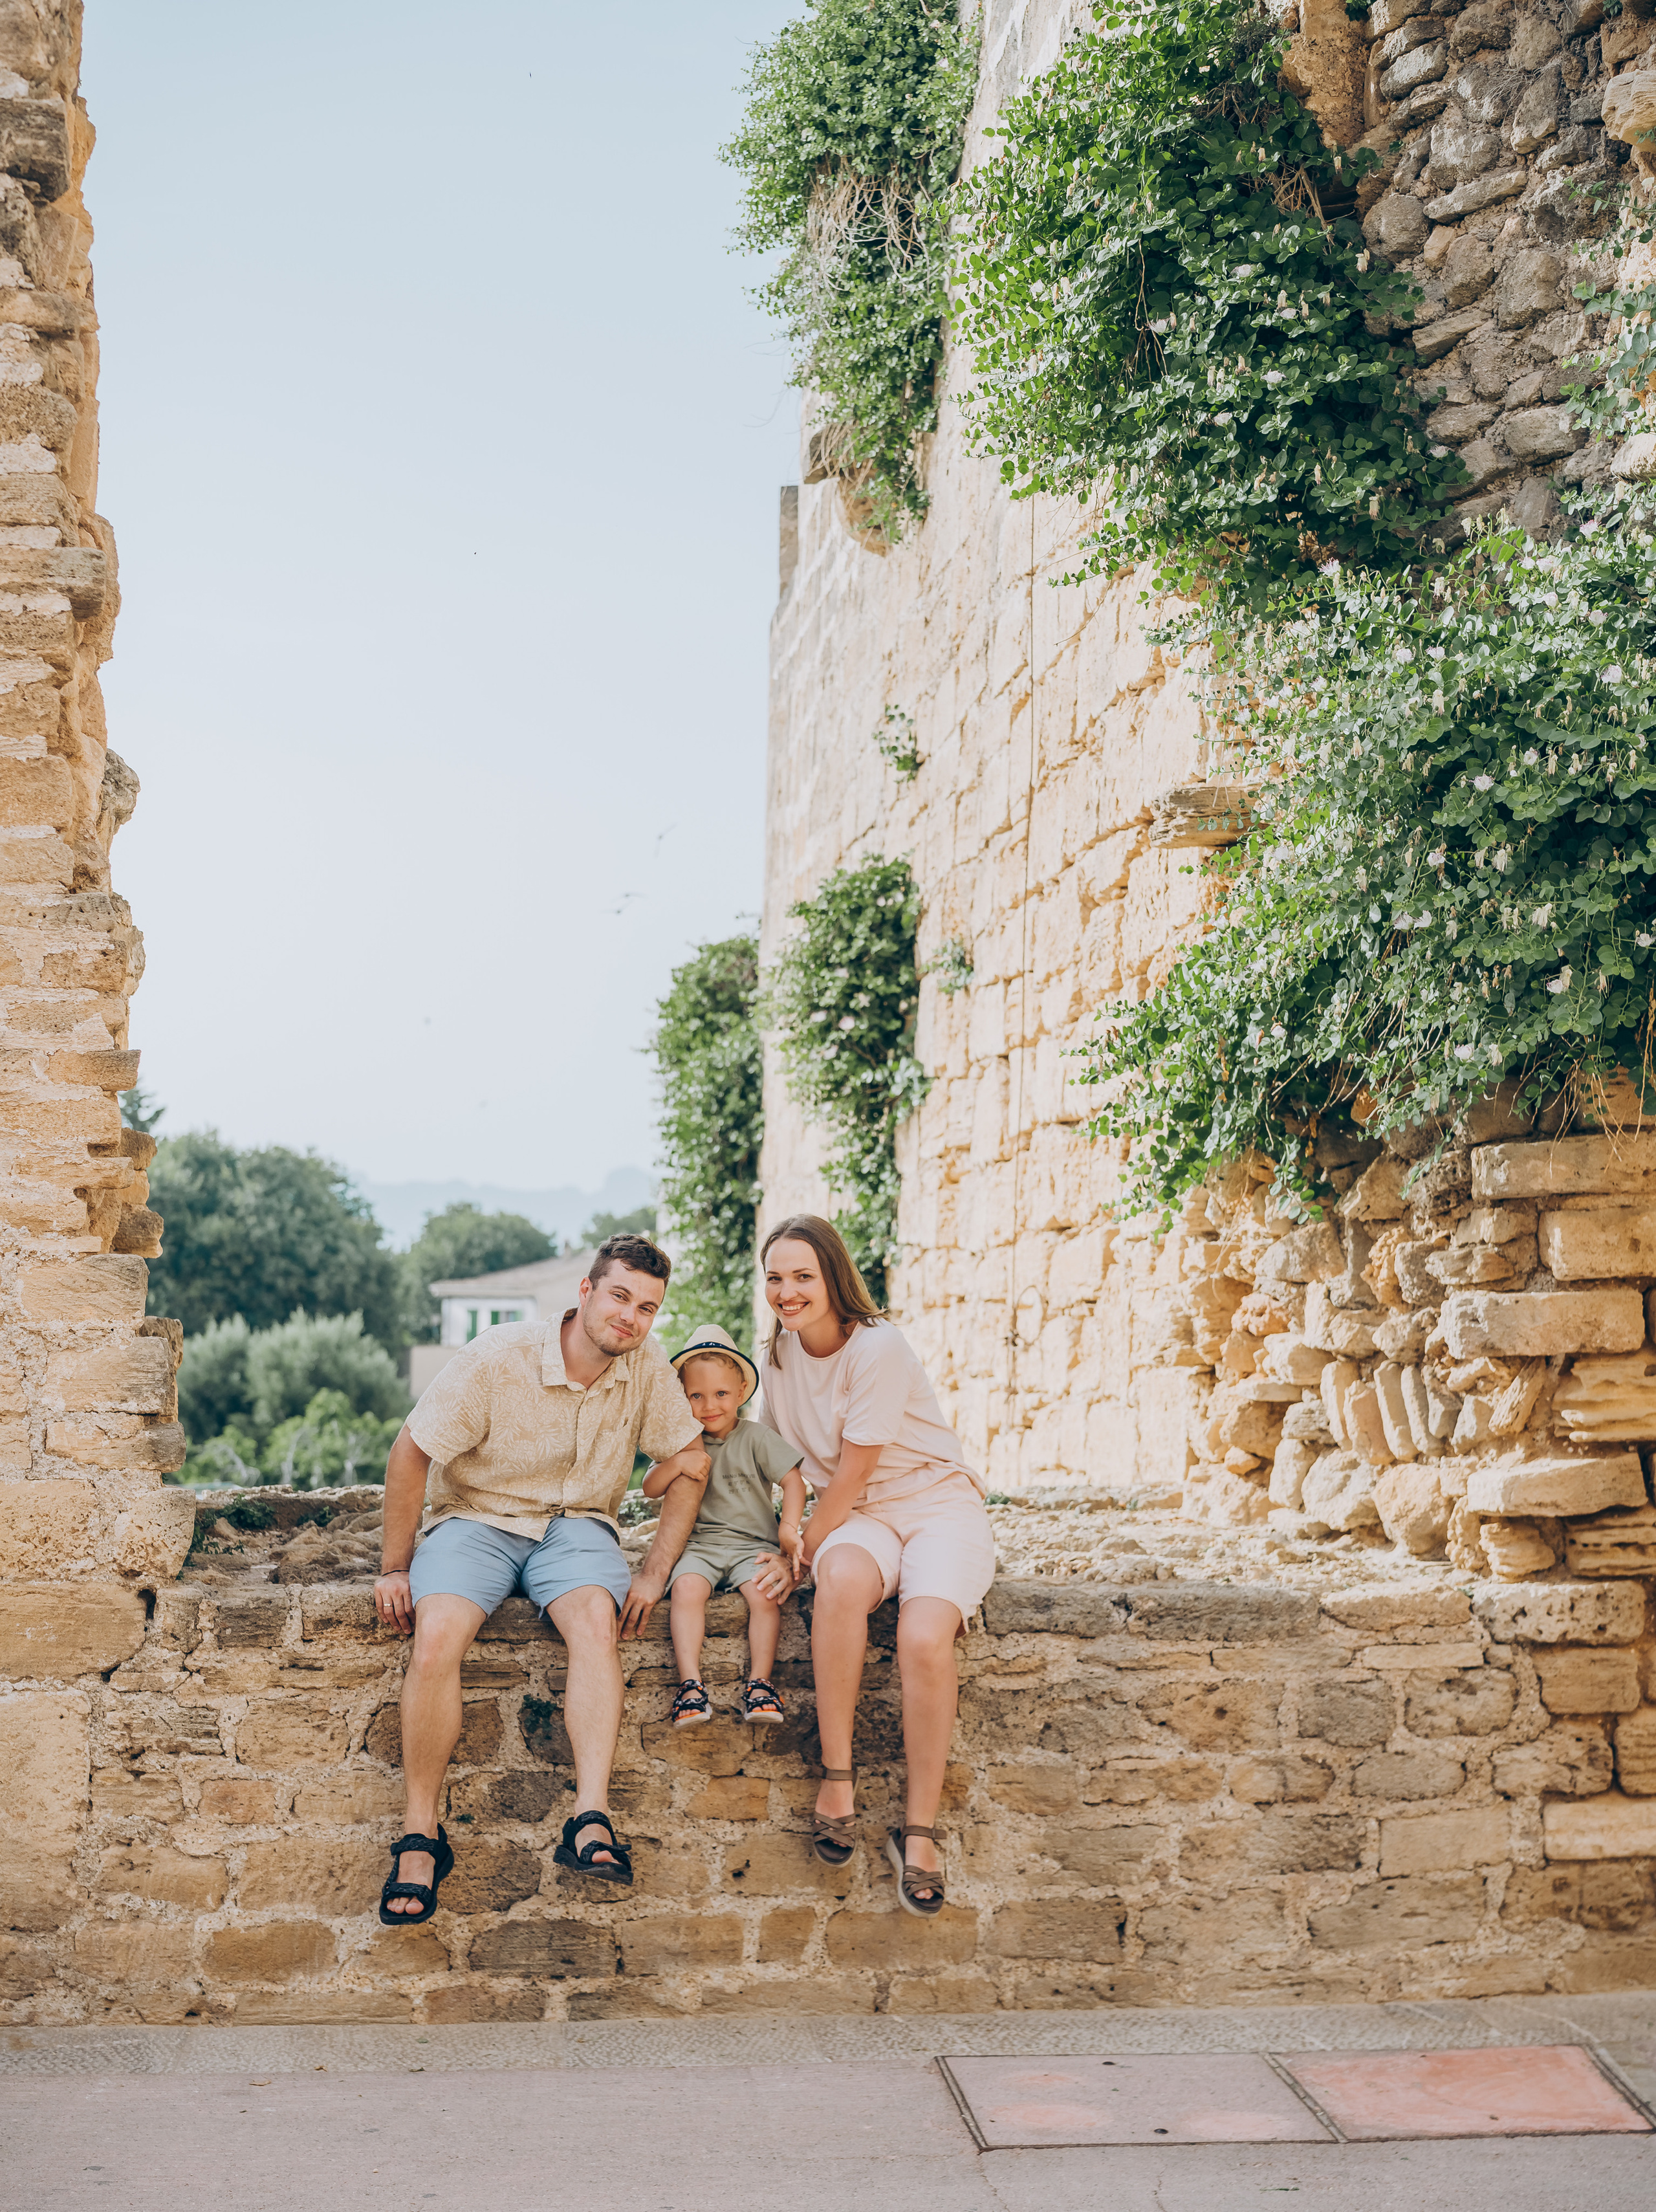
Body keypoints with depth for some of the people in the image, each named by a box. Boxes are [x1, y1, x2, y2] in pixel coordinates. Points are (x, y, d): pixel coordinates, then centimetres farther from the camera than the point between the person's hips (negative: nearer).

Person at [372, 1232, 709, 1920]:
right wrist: (394, 1570, -5)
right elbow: (410, 1457, -9)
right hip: (477, 1519, -2)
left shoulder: (647, 1367, -7)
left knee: (596, 1618, -32)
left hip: (576, 1525, 2)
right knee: (435, 1637, -30)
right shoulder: (496, 1360, -17)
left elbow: (689, 1468, 4)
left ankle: (591, 1820, -38)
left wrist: (654, 1574, -5)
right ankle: (420, 1837, -18)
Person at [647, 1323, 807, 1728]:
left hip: (752, 1543, -1)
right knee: (686, 1587, -29)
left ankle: (759, 1681, -22)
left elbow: (793, 1479, 0)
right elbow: (650, 1489, 6)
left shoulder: (756, 1439, 5)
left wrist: (789, 1526, -14)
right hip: (699, 1543, 1)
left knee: (765, 1591, -29)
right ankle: (691, 1683, -32)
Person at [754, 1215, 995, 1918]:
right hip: (857, 1518, 4)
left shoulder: (878, 1347, -16)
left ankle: (919, 1830, -17)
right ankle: (836, 1779, -27)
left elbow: (853, 1472, -14)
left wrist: (806, 1548, -8)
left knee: (924, 1636, -34)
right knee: (844, 1577, -36)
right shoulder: (781, 1351, 7)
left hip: (938, 1503, -4)